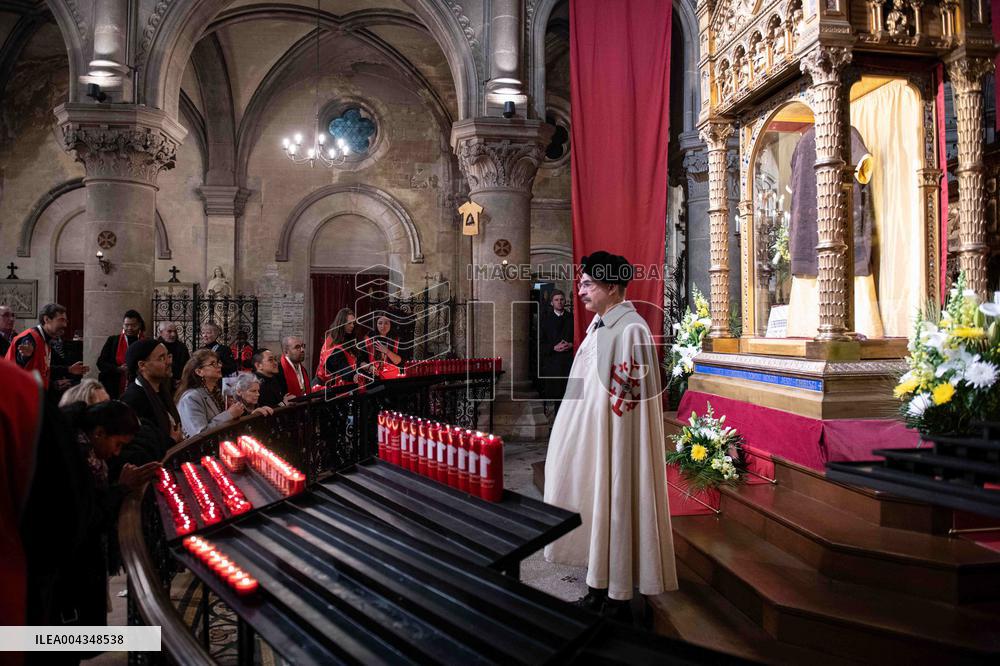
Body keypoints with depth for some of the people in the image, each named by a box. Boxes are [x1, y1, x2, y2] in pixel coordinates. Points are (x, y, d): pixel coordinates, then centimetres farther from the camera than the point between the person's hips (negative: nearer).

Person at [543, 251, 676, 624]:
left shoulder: (631, 330, -17)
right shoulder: (597, 325, 11)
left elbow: (628, 397, -19)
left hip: (615, 442, -9)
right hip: (588, 440, 9)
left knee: (614, 506, 2)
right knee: (593, 507, 15)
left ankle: (618, 597, 17)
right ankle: (598, 587, 28)